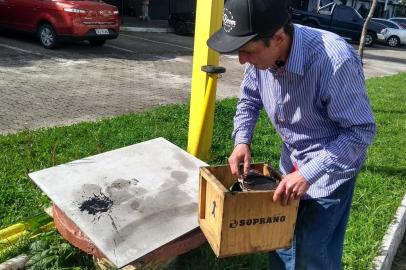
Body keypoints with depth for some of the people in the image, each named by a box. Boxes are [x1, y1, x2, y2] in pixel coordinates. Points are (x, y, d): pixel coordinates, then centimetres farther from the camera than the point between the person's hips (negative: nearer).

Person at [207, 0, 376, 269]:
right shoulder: (262, 53, -16)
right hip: (291, 162, 6)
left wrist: (309, 174, -31)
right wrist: (242, 141, -11)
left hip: (331, 169, -5)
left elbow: (361, 131, -26)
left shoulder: (335, 61, -35)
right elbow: (249, 100, 4)